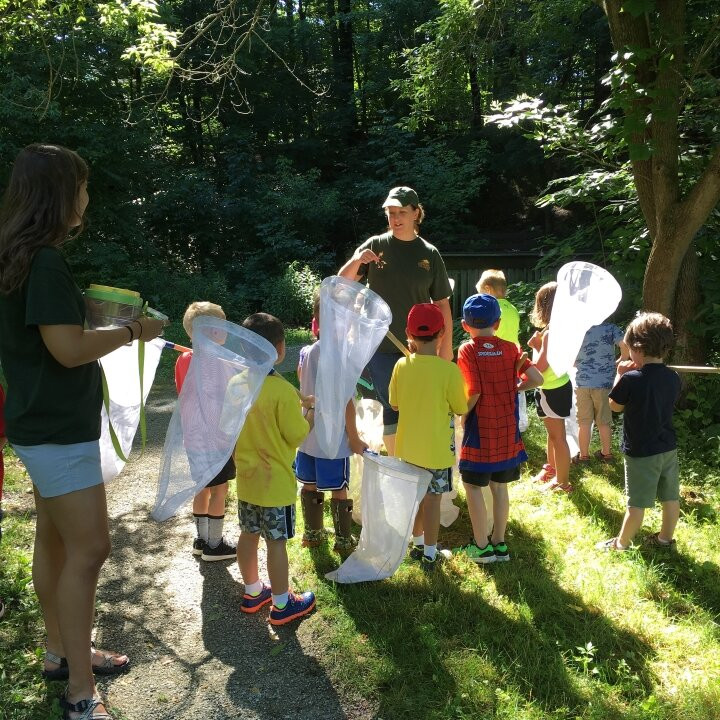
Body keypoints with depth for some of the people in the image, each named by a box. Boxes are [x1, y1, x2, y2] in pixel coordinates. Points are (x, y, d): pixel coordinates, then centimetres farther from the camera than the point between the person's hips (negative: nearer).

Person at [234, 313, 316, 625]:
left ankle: (252, 592, 35)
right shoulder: (283, 391, -24)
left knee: (248, 535, 18)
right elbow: (297, 435, -16)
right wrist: (310, 415, 1)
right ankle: (282, 604, 18)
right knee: (276, 542, 5)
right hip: (275, 482, -7)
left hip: (246, 477, 7)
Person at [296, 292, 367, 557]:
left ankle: (312, 533, 32)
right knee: (339, 490, 5)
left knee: (310, 485, 17)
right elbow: (346, 401, -17)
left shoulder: (305, 352, 0)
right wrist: (354, 438, -10)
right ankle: (343, 541, 15)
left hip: (307, 435, 6)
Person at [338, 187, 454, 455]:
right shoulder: (375, 246, 0)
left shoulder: (429, 255, 1)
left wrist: (446, 347, 1)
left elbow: (442, 304, 4)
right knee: (391, 407, 5)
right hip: (381, 346, 0)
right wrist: (356, 261, -22)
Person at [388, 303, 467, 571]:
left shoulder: (402, 365, -10)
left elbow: (394, 404, 2)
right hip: (437, 449, -4)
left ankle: (418, 544, 36)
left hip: (409, 447, 4)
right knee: (432, 500, 8)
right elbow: (460, 409, -9)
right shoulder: (449, 370, -21)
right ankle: (430, 554, 20)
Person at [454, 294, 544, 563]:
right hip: (508, 431, 4)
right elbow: (537, 379, -6)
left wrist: (462, 413, -1)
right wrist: (515, 388, 11)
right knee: (500, 487, 15)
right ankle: (499, 543, 24)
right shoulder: (510, 348, 1)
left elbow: (473, 392, -18)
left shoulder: (467, 351, -10)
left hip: (480, 432, -4)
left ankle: (481, 547, 14)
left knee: (473, 486, 9)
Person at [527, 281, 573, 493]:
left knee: (557, 436, 0)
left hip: (552, 391, -10)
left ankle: (562, 482, 10)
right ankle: (551, 468, 43)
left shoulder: (550, 333, -25)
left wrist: (535, 346, -9)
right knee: (552, 432, 25)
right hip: (560, 386, 10)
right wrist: (539, 345, 2)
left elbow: (539, 366, -25)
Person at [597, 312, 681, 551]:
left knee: (637, 503, 5)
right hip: (668, 448, 6)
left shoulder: (631, 379, -21)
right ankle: (666, 538, 34)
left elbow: (615, 406, -6)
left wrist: (620, 375, 0)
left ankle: (621, 544, 19)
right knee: (670, 497, 17)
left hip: (640, 452, -6)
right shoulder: (673, 378, -3)